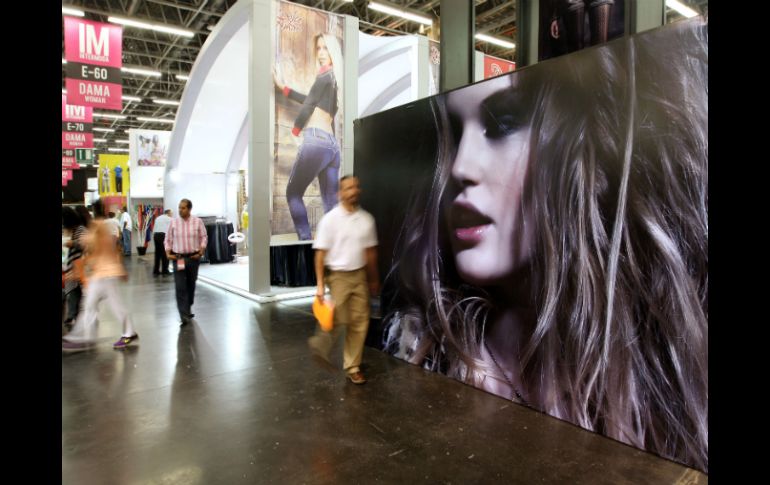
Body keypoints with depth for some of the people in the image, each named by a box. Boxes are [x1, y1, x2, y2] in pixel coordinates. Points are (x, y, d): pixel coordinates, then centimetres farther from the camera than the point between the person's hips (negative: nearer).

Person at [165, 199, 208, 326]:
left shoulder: (197, 221, 0)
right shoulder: (173, 222, 2)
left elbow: (203, 238, 3)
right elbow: (168, 239, 8)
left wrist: (201, 252, -8)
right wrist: (168, 253, -4)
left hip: (193, 257, 1)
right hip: (178, 258, -1)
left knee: (191, 285, 12)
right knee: (180, 286, -9)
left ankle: (188, 309, 32)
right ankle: (184, 315, -9)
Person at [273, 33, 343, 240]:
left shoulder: (325, 75, -1)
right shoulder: (335, 78, 23)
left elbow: (308, 105, -1)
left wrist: (295, 129, 14)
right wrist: (282, 87, 37)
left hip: (315, 140, -8)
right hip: (332, 144, 8)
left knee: (293, 193, 4)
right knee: (331, 202, 4)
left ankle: (306, 241, -3)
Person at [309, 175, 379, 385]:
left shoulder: (367, 219, 2)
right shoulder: (330, 219, -10)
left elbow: (370, 251, 10)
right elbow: (321, 253, -10)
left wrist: (374, 279, 13)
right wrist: (320, 284, -13)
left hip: (359, 275, 4)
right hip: (338, 276, -4)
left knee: (360, 322, 6)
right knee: (338, 320, -2)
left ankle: (352, 366, 20)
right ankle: (320, 343, 31)